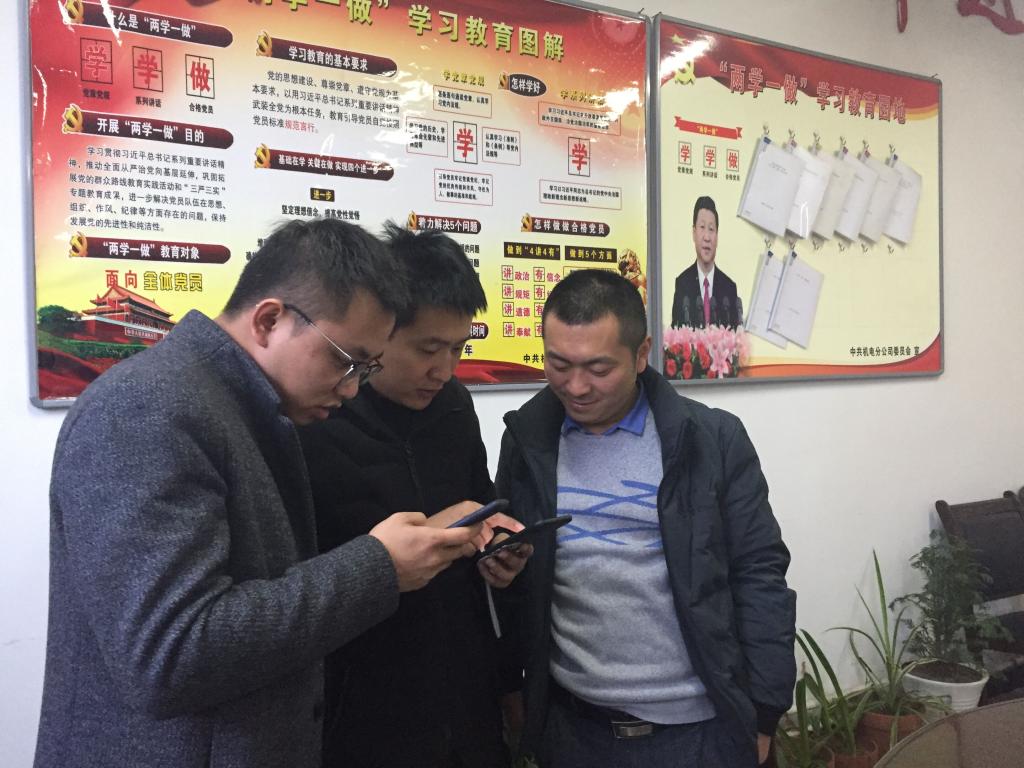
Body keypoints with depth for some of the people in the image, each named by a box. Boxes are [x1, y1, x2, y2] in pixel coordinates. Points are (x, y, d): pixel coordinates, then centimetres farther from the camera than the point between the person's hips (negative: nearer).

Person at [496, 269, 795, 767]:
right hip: (571, 721, 2)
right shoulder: (527, 439, -1)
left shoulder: (712, 440, -8)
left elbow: (758, 576, -4)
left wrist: (762, 712, -3)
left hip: (698, 725, -2)